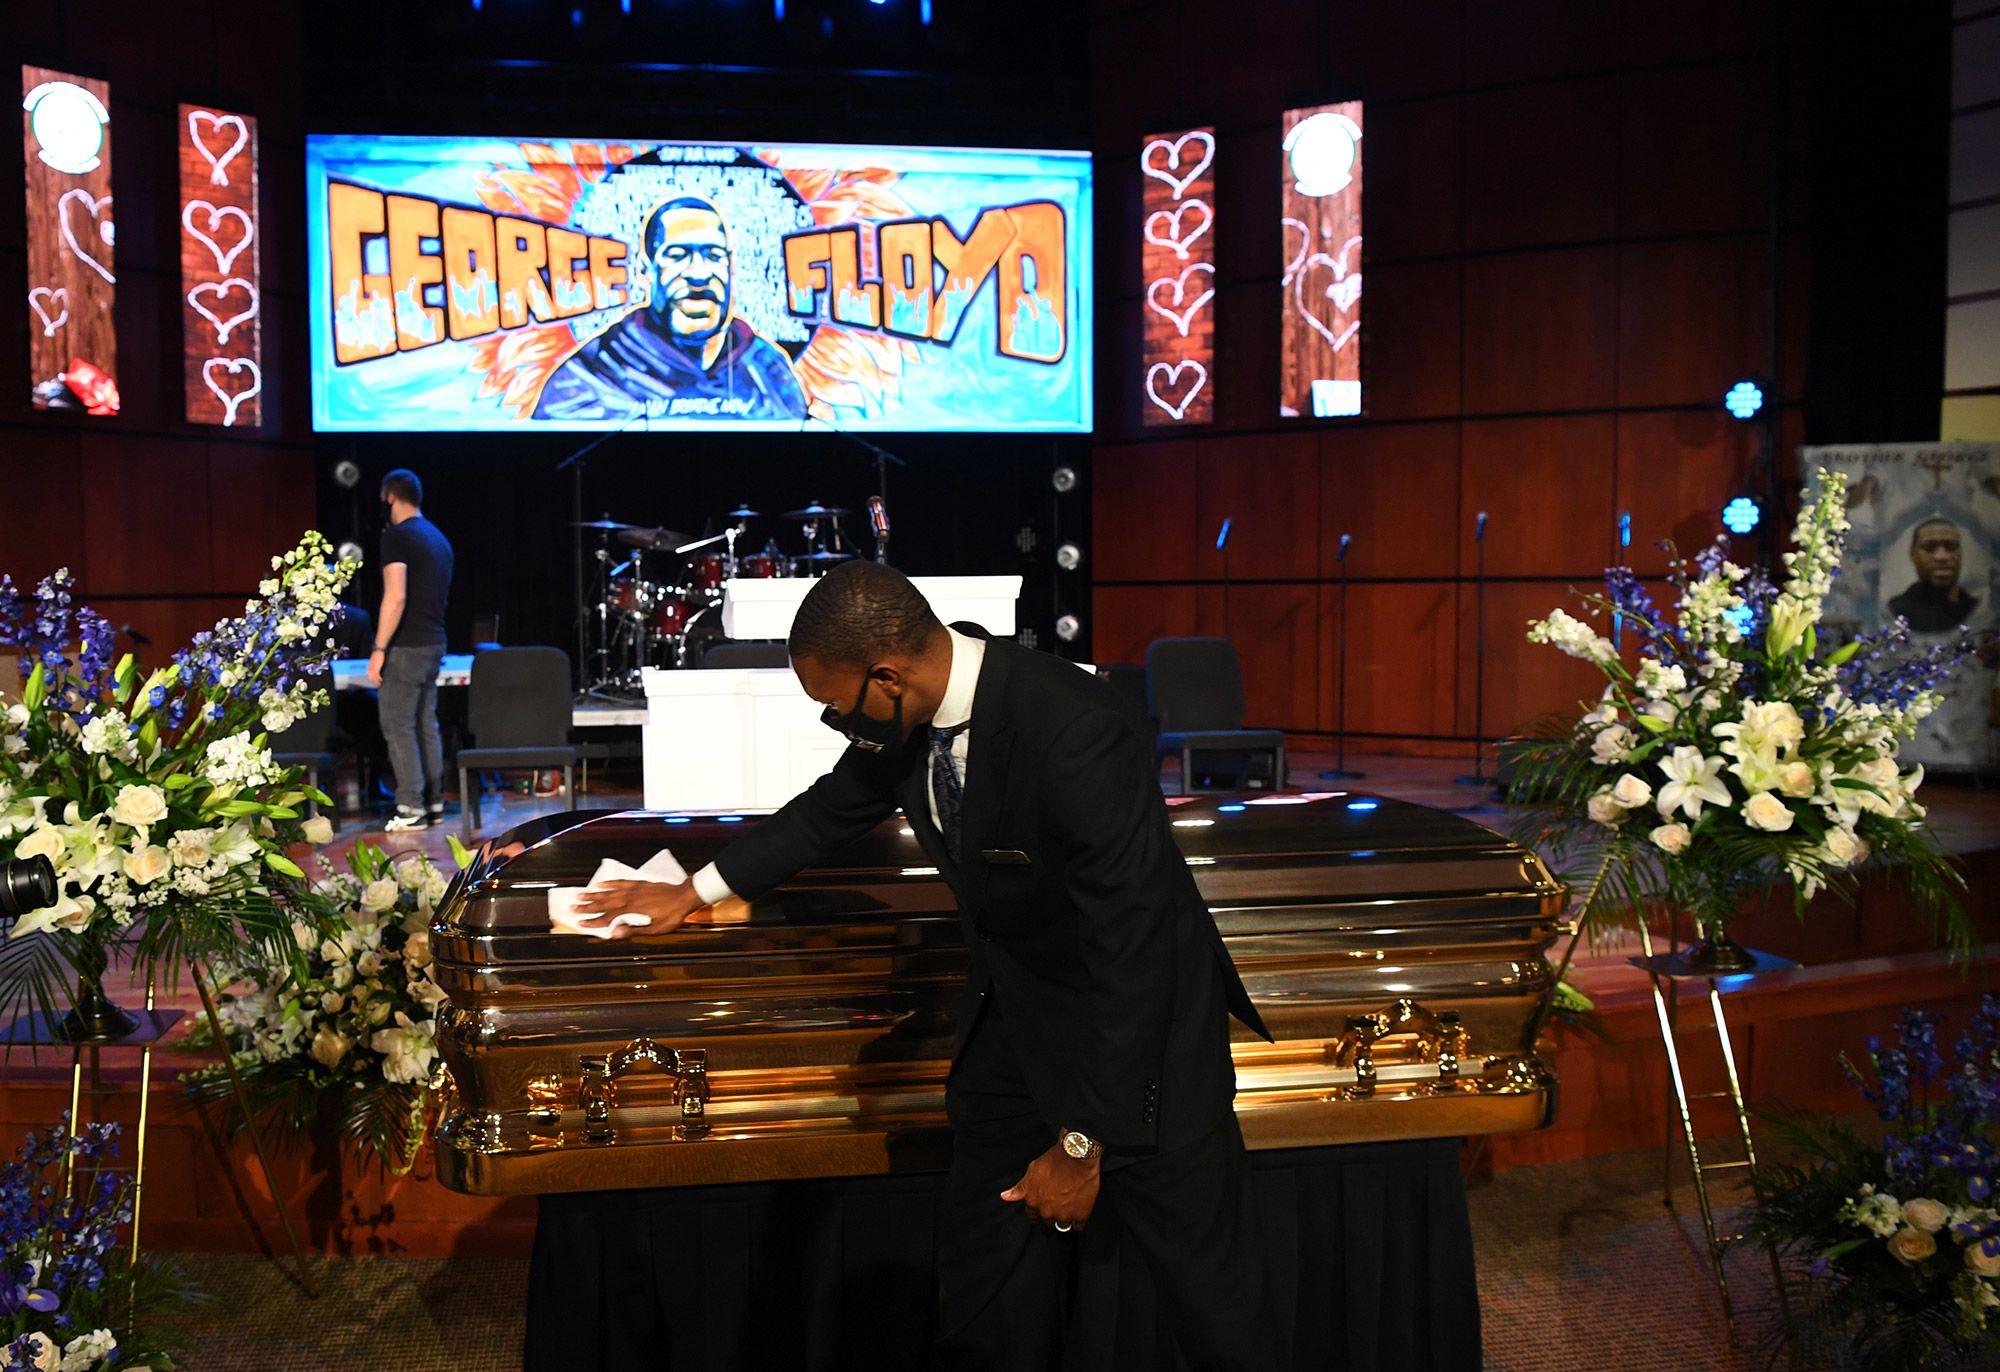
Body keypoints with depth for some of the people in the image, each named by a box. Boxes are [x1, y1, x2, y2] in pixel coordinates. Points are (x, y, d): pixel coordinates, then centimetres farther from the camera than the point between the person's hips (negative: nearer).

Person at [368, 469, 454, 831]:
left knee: (398, 726, -4)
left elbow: (396, 597, -20)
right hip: (434, 642, 8)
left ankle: (411, 808, -6)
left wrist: (379, 648, -17)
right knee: (426, 723, 13)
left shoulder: (396, 535, -12)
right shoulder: (439, 538, 15)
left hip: (406, 646, -8)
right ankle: (434, 801, 16)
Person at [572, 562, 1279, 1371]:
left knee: (1211, 1299, 2)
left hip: (1137, 1024, -7)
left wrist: (1083, 1144, -20)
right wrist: (694, 892, 24)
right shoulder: (914, 713, -7)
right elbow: (836, 806, 15)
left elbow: (1131, 960, -27)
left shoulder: (1075, 736, -31)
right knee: (984, 1307, 13)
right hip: (1011, 1013, 7)